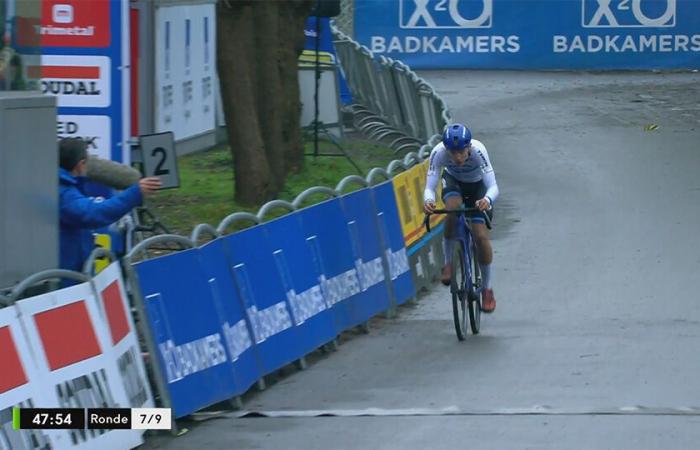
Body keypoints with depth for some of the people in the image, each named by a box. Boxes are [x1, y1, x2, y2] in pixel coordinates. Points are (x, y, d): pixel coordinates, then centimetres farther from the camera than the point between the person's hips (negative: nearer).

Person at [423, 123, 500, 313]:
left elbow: (493, 187, -42)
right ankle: (448, 263, -16)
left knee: (481, 235, -13)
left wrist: (487, 200, -64)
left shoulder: (478, 151, -38)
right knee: (453, 207, -34)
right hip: (453, 182, 1)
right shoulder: (438, 153, -34)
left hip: (477, 185, -1)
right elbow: (430, 187, -35)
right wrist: (428, 201, -58)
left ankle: (487, 289, 7)